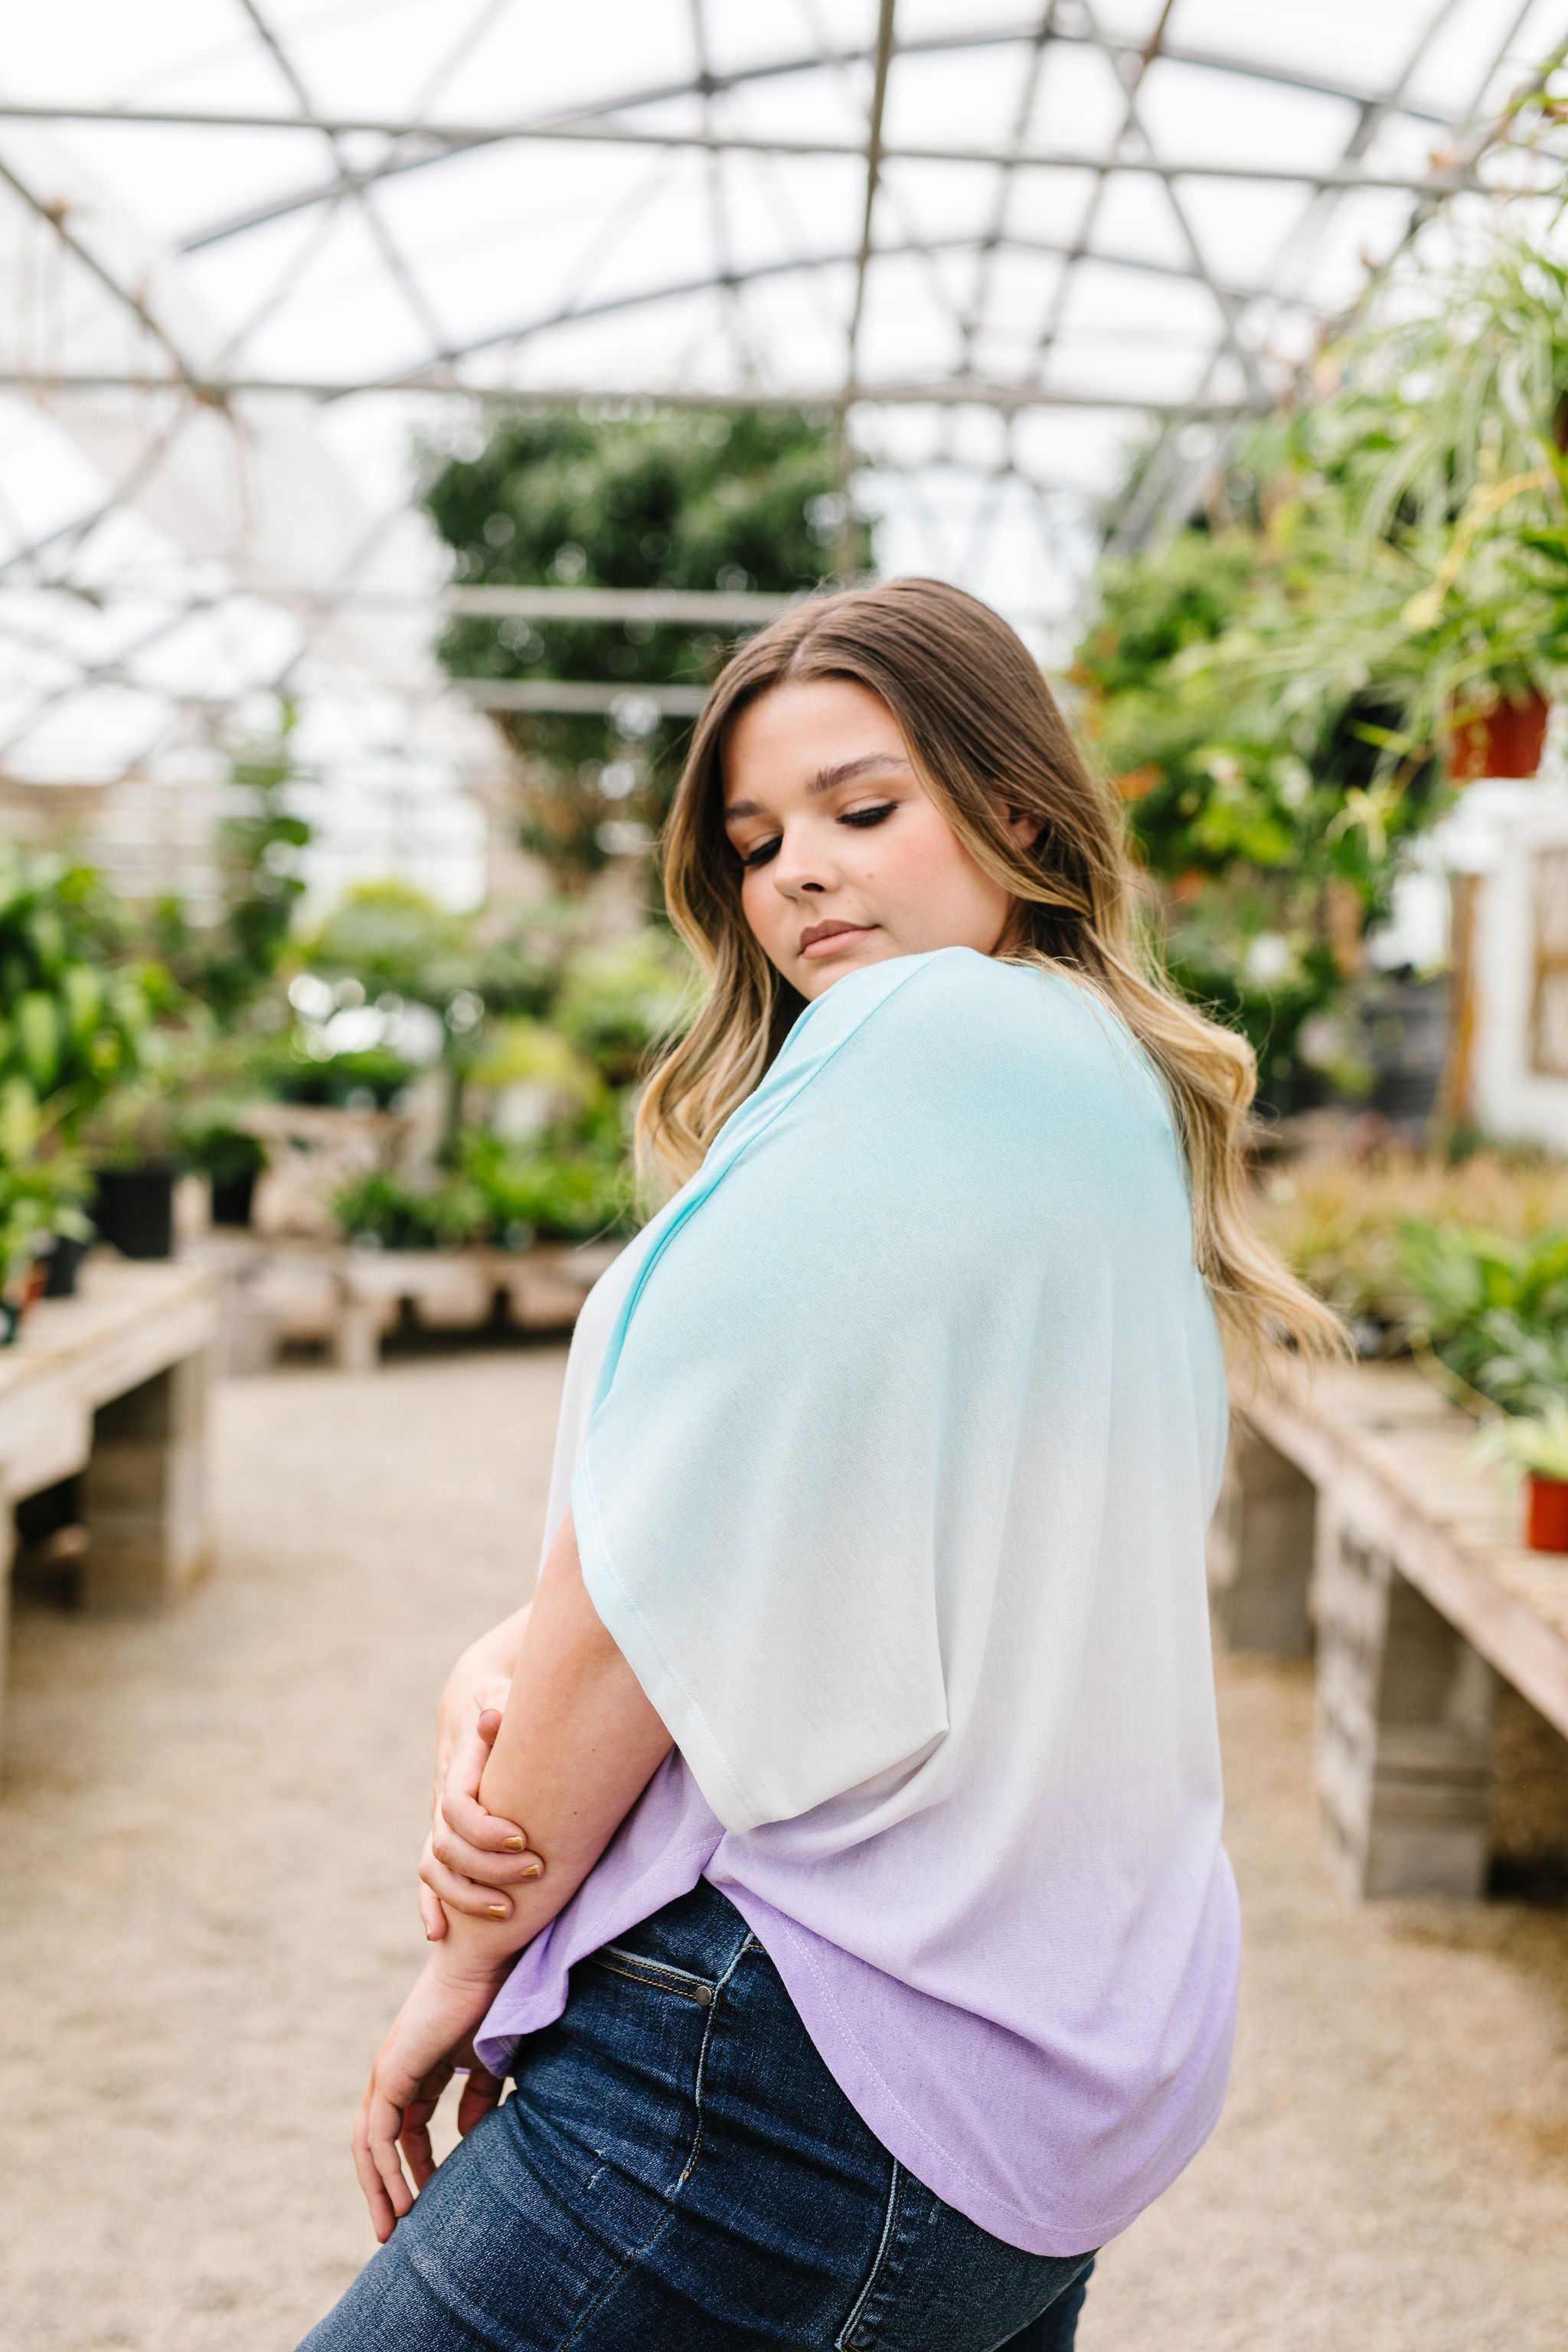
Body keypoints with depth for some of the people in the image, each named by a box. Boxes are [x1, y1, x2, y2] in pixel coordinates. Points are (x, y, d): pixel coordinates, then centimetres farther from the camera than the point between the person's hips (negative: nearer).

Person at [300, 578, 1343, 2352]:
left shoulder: (932, 1034, -14)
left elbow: (678, 1551, -16)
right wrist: (506, 1669, -5)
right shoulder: (1131, 1094, 14)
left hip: (831, 2073, -9)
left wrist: (472, 1958, -5)